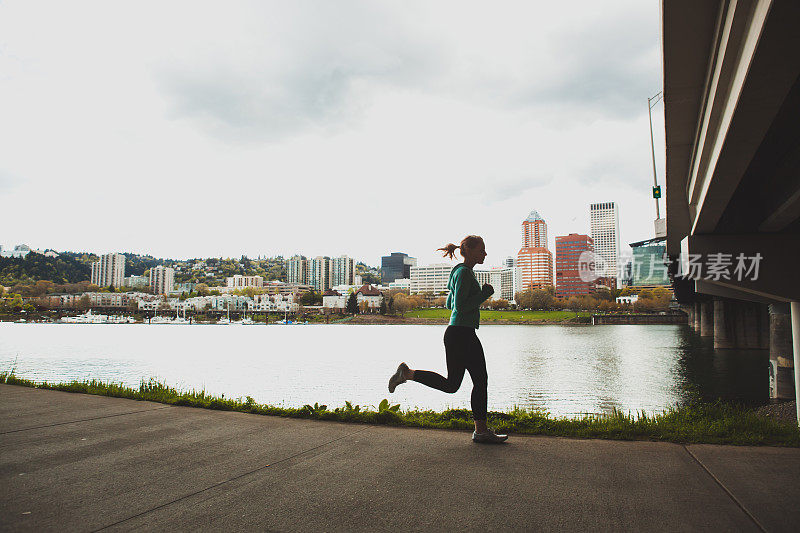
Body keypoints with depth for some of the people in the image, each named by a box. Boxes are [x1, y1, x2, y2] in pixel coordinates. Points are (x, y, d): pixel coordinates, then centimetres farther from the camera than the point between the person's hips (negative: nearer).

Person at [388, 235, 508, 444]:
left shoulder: (466, 272, 17)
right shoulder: (463, 272, -13)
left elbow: (450, 304, 22)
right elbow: (460, 307, -21)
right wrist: (485, 294, -12)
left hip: (468, 335, 10)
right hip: (458, 334, -10)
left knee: (481, 381, 8)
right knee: (451, 385, -2)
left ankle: (481, 431, 12)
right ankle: (406, 373, 7)